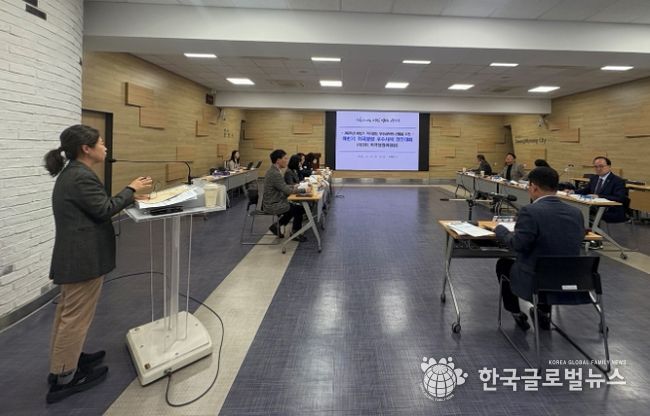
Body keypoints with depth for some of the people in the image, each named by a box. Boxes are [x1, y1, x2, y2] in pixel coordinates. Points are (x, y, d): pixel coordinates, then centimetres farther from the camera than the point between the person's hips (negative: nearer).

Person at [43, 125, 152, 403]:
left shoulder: (69, 173, 12)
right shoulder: (82, 177, -21)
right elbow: (104, 210, -18)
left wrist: (128, 196, 10)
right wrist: (131, 189, -8)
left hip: (73, 255, 11)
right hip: (84, 257, -11)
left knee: (68, 312, 19)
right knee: (77, 316, 0)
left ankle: (64, 360, 34)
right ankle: (64, 378, 12)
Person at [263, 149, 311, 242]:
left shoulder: (274, 170, 6)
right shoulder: (275, 173, -25)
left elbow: (283, 186, 16)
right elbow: (287, 191, -23)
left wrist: (294, 186, 4)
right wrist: (304, 190, -15)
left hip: (274, 202, 10)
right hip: (273, 205, -10)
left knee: (293, 207, 21)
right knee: (300, 209, 2)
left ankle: (276, 226, 23)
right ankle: (296, 234, 18)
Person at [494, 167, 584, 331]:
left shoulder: (530, 211, -20)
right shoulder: (576, 212, -1)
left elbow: (517, 245, -19)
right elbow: (577, 240, 12)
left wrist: (500, 229, 0)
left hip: (534, 283, -5)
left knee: (503, 264, 24)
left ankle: (517, 313, 31)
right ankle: (544, 313, 40)